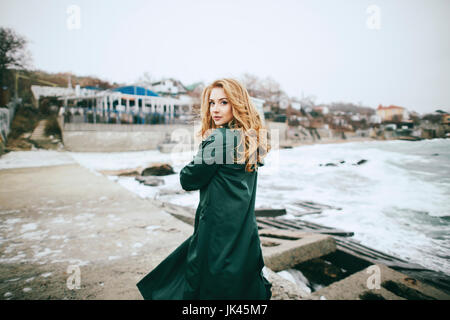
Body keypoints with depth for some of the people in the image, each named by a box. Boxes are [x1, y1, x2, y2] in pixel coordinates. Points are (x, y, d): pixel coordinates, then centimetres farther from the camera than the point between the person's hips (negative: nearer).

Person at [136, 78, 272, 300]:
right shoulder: (252, 138, 5)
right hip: (245, 230, 8)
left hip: (218, 229, -8)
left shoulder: (217, 138, -19)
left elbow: (188, 180, -12)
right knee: (245, 283, 23)